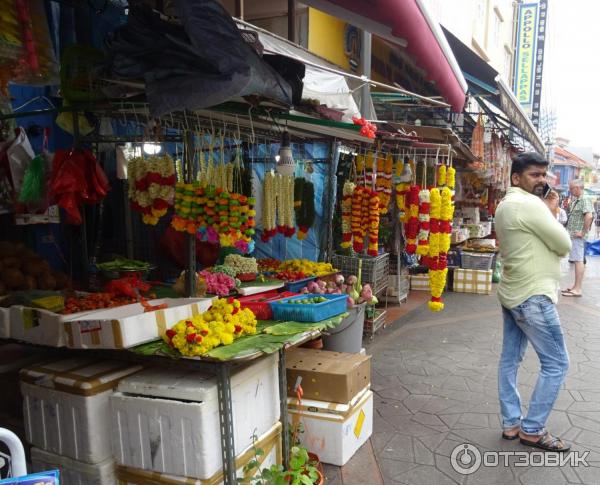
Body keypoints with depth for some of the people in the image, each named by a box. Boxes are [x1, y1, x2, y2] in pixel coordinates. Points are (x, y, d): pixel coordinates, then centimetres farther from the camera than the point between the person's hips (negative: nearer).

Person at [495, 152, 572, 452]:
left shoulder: (506, 204, 14)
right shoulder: (529, 204, -18)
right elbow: (563, 245, -13)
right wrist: (552, 214, 5)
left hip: (512, 293, 10)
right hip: (532, 297, -10)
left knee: (510, 358, 13)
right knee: (556, 363, 0)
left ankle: (511, 423, 23)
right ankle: (532, 429, 9)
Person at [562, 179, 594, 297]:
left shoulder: (584, 200, -14)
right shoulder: (576, 201, 16)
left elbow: (589, 216, -28)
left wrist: (584, 232, -23)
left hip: (578, 236, -10)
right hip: (573, 235, 10)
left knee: (578, 260, -9)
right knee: (577, 260, 13)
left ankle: (577, 289, -8)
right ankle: (575, 286, 21)